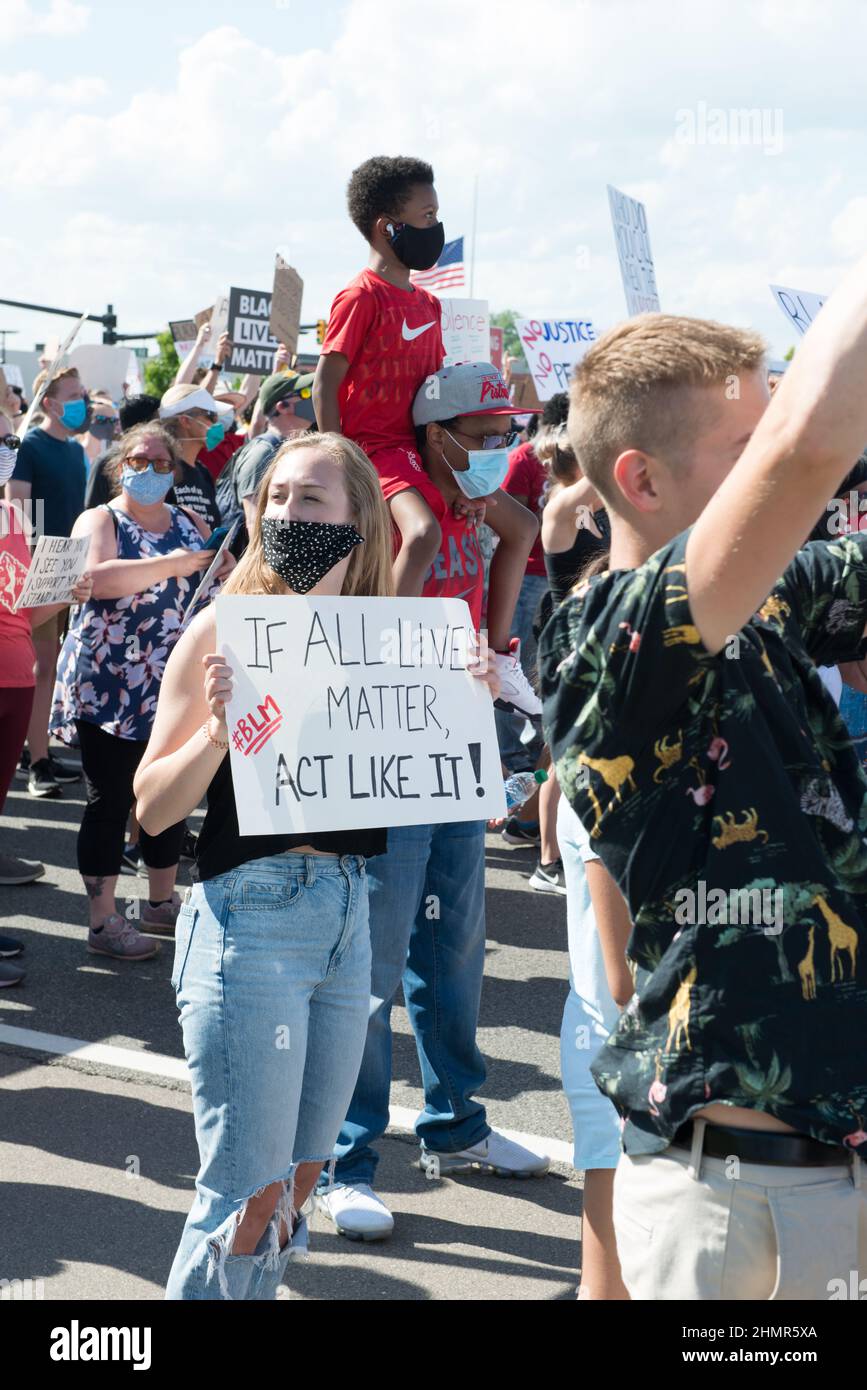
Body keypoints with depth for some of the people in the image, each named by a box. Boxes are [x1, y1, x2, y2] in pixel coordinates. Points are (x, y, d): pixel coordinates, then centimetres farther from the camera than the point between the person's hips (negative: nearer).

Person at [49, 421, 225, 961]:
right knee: (110, 800, -1)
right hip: (110, 688, -5)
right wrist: (178, 564, -27)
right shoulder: (100, 521, -4)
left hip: (174, 688, 5)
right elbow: (97, 576, -24)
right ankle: (103, 921, 7)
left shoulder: (191, 525, 12)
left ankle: (162, 902, 28)